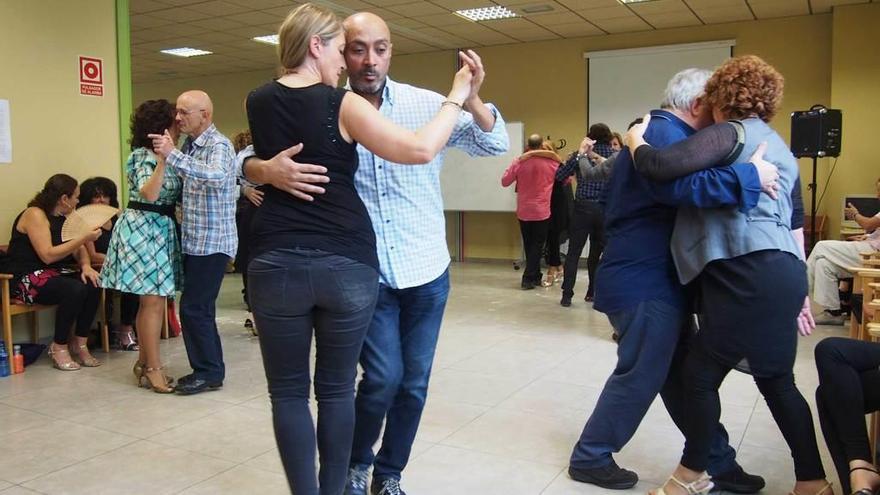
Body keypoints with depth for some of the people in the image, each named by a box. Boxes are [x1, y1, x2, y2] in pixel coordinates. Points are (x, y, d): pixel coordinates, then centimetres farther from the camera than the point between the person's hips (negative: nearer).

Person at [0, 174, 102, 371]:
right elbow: (47, 255, -23)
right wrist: (84, 238, -24)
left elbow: (78, 249, 11)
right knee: (75, 290, -31)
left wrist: (86, 266, -11)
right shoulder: (35, 215, -13)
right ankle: (59, 347, -12)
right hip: (26, 278, -8)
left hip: (54, 273, 8)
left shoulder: (63, 217, 12)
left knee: (92, 284, -18)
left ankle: (80, 344, -8)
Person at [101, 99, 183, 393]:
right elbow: (149, 194, -27)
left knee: (150, 301, 13)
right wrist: (163, 159, -33)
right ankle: (153, 369, 0)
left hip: (160, 230, 9)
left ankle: (144, 363, 22)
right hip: (144, 229, -9)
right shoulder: (144, 157, -11)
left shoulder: (160, 155, 15)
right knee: (154, 302, -8)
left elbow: (173, 194, 13)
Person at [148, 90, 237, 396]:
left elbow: (216, 176, -35)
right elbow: (185, 187, 14)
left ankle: (209, 373, 6)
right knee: (200, 308, 14)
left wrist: (171, 155, -38)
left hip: (212, 241, -9)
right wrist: (167, 154, 4)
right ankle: (208, 369, 25)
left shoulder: (218, 145, -13)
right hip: (194, 240, 9)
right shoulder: (189, 145, 13)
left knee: (193, 308, -6)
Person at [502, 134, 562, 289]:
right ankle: (528, 278, -2)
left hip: (523, 211, 2)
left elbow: (504, 182, 2)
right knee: (537, 245, 4)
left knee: (528, 245, 14)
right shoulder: (551, 163, -6)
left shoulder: (519, 162, -6)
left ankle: (535, 277, 22)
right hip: (542, 212, -2)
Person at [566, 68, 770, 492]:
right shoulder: (664, 132, -15)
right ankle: (590, 458, 12)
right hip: (645, 281, -11)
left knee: (682, 374, 13)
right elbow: (680, 186, -34)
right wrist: (750, 176, -30)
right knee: (641, 375, -2)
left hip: (654, 278, 11)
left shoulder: (660, 132, 20)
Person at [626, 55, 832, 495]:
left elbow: (661, 166, -22)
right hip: (780, 272, 10)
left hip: (748, 274, -9)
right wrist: (798, 288, 25)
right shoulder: (777, 145, 22)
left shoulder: (730, 134, -6)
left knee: (701, 372, 3)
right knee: (776, 380, 16)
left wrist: (635, 143, -1)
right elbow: (796, 223, 22)